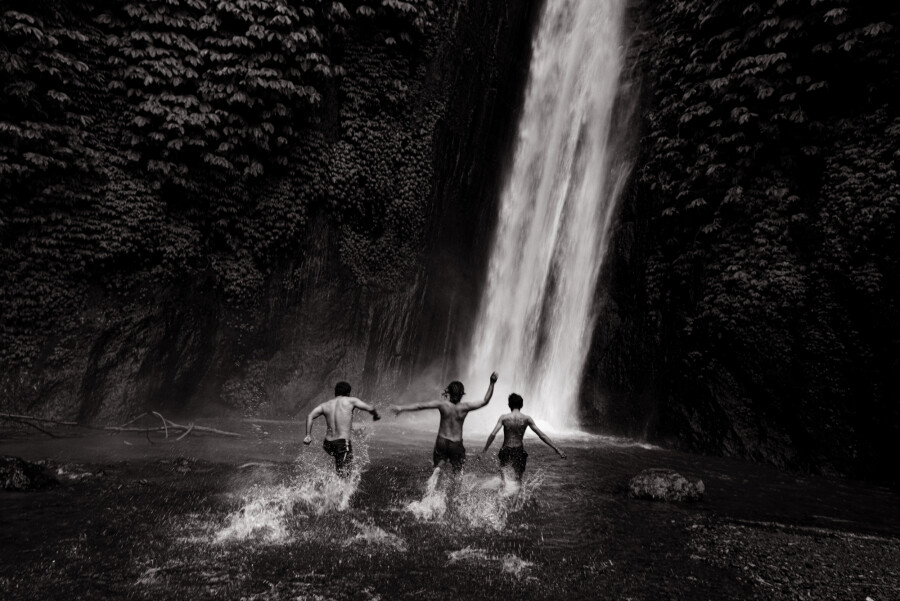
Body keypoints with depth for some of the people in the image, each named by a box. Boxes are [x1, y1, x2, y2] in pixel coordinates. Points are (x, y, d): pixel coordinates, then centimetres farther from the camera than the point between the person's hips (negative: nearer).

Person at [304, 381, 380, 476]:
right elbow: (370, 408, -3)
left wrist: (308, 435, 3)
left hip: (328, 445, 5)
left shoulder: (326, 405, 10)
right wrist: (376, 415, 17)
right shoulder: (351, 401, 1)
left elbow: (310, 416, 1)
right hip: (343, 443, -5)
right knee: (343, 475, -4)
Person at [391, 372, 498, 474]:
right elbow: (485, 401, -8)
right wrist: (492, 383, -8)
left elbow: (421, 405, -14)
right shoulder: (465, 407, -13)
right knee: (457, 471, 14)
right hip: (456, 444, -1)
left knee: (439, 464, 18)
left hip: (442, 441, 1)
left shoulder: (443, 404, -12)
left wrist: (402, 408, -8)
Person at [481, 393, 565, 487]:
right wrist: (557, 449, -2)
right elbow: (542, 435, -6)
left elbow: (493, 434, -13)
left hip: (506, 451, -1)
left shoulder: (504, 418, -5)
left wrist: (484, 450, -4)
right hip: (519, 451, 1)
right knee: (518, 478, 15)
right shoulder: (526, 419, -4)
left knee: (504, 469, 18)